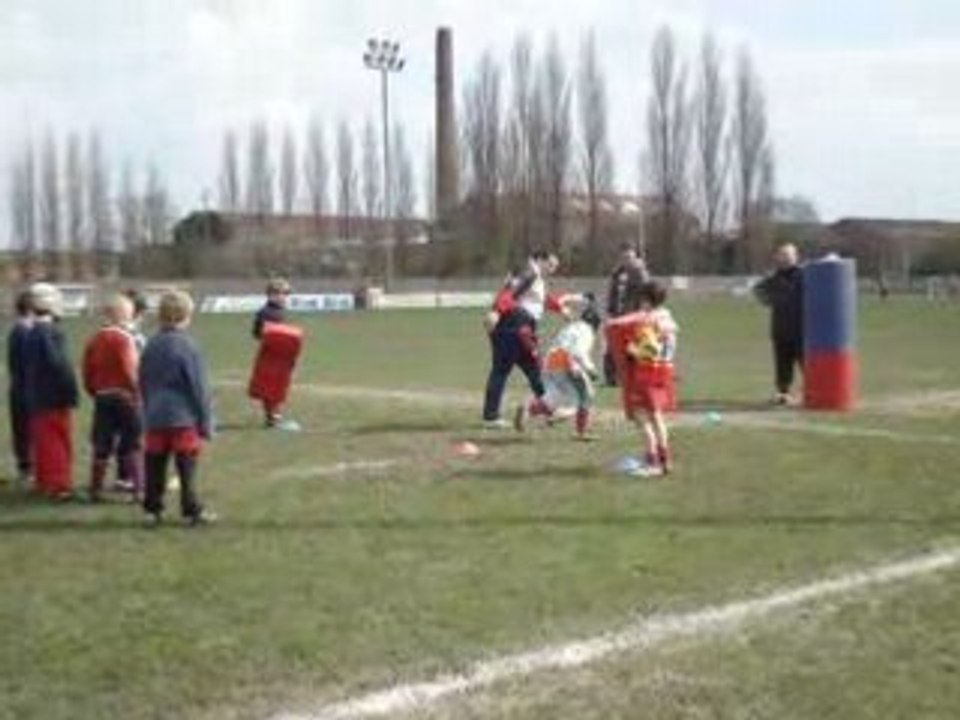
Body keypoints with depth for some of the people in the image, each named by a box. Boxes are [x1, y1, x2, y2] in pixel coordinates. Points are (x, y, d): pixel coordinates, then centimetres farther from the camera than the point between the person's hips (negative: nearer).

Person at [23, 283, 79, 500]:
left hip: (36, 399, 8)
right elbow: (61, 366, -22)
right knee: (60, 442, -1)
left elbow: (25, 367, 15)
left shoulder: (31, 333, 10)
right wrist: (71, 393, -15)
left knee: (42, 441, 14)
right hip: (55, 398, -8)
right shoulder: (53, 332, -17)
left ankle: (43, 482, 22)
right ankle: (59, 484, 1)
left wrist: (30, 393, 20)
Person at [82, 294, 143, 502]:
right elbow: (129, 370, -18)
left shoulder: (95, 339, 8)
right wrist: (137, 392, -6)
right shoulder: (124, 338, -12)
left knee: (102, 446, 10)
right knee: (133, 444, 2)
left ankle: (96, 489, 11)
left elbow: (87, 371, 9)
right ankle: (138, 488, 3)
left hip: (101, 397, 6)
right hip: (124, 397, -6)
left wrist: (95, 392, 17)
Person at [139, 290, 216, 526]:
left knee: (155, 466, 10)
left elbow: (143, 383, 14)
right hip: (183, 418, -5)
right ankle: (192, 511, 4)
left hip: (155, 418, 5)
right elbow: (199, 387, -10)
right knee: (187, 466, 1)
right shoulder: (187, 346, -12)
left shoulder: (151, 345, 6)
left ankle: (152, 509, 15)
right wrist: (206, 421, -4)